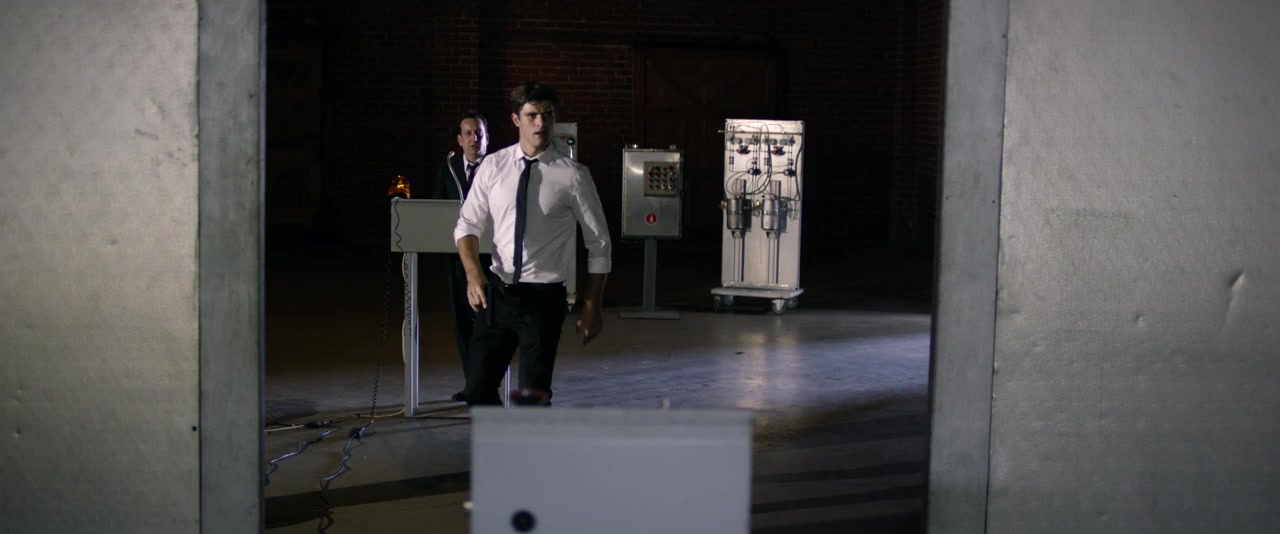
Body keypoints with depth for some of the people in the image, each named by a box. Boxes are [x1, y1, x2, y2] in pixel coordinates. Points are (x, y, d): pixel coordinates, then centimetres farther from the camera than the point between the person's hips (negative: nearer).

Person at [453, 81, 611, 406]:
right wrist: (473, 273, -12)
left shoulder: (573, 175, -8)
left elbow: (599, 245, -2)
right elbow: (468, 226, 6)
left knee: (534, 395, 1)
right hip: (496, 293, 3)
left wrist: (592, 306, -2)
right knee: (478, 390, 7)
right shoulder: (493, 167, 2)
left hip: (544, 298, -3)